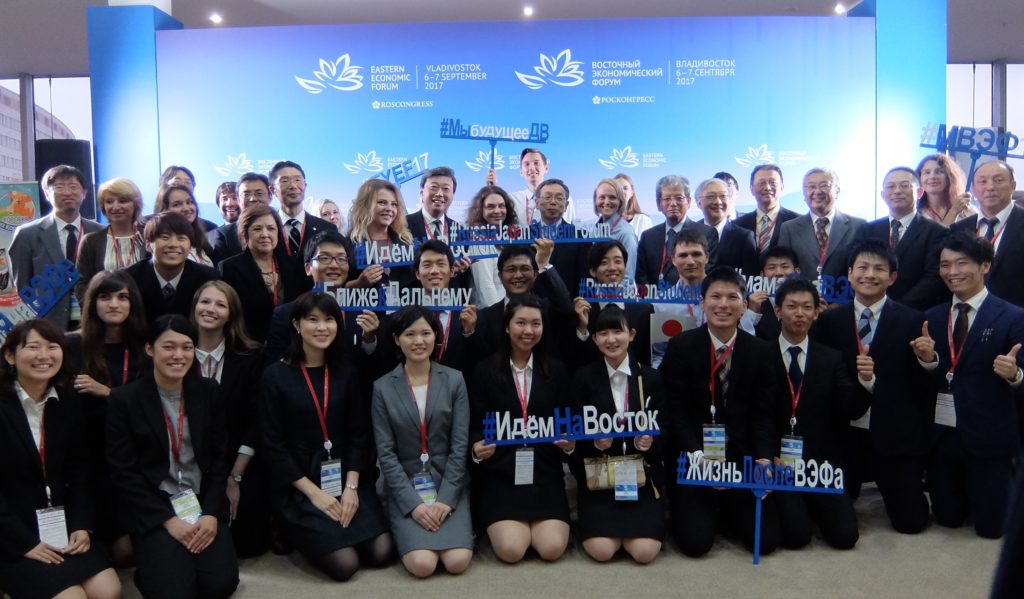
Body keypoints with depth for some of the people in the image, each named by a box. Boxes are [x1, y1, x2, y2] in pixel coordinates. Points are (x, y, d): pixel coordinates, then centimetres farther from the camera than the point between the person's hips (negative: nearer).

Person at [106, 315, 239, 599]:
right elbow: (122, 472, -6)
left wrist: (211, 513, -7)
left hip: (203, 503, 3)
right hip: (154, 509, -3)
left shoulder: (208, 391, 4)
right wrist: (167, 520, -13)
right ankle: (154, 558, 11)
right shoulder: (124, 399, -5)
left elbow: (219, 457, 6)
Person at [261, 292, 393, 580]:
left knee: (381, 553, -13)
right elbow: (273, 445, -8)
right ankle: (299, 532, 11)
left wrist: (351, 487, -9)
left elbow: (359, 434, 4)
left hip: (345, 478, 4)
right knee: (345, 564, -17)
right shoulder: (275, 375, -6)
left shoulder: (345, 372, 6)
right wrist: (314, 492, -13)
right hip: (297, 486, -4)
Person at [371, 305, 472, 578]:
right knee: (422, 564, -21)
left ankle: (455, 524, 12)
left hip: (449, 484, 1)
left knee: (457, 562, -19)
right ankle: (407, 530, 11)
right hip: (405, 488, -1)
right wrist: (413, 504, -14)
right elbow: (385, 453, -4)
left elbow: (460, 445, -3)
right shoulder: (383, 387, -2)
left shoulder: (454, 380, 0)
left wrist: (445, 499, -13)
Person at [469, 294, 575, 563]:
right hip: (499, 474, -2)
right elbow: (474, 425, 1)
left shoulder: (556, 371, 8)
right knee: (511, 549, -18)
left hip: (545, 473, 2)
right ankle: (497, 523, 16)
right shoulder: (485, 371, 1)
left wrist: (570, 444, -13)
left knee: (552, 548, -16)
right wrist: (477, 448, -20)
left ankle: (540, 524, 18)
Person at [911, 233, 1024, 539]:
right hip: (941, 433, 4)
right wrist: (928, 359, -17)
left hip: (988, 436, -4)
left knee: (990, 526, 7)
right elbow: (932, 379, 3)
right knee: (948, 518, 14)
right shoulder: (932, 317, 5)